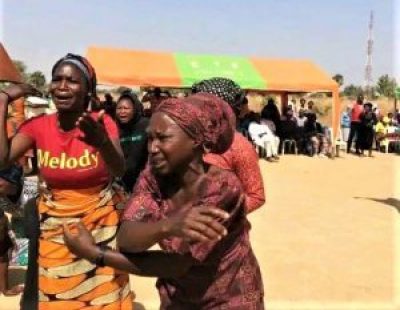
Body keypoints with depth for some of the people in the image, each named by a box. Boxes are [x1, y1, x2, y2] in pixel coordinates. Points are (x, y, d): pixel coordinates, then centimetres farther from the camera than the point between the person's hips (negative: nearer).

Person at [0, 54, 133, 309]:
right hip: (55, 226, 2)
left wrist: (102, 142, -50)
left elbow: (120, 170, -28)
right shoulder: (38, 125, -6)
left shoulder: (102, 122, -13)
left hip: (102, 223, -2)